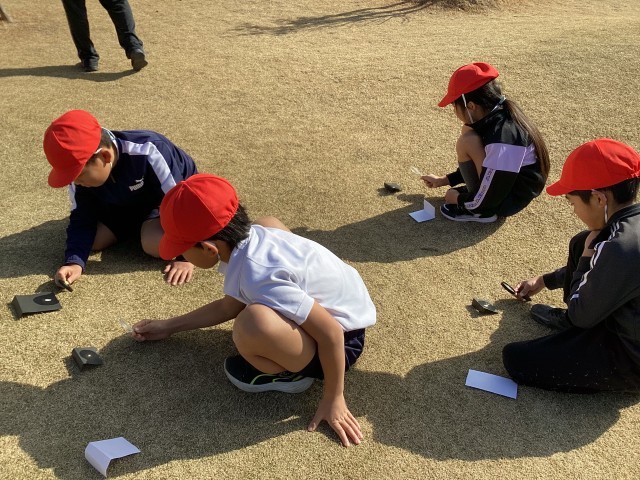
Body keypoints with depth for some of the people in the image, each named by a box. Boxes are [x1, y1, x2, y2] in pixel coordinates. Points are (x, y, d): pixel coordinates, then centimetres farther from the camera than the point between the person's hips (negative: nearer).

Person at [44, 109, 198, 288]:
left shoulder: (147, 152, -40)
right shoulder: (80, 170, -21)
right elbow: (81, 220, -15)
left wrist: (185, 257, -33)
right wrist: (74, 262, -33)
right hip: (126, 204, 5)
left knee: (156, 244, -31)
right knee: (94, 239, -13)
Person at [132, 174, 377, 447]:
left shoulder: (258, 279, -32)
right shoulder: (250, 234, -5)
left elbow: (331, 333, -29)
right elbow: (229, 306, 11)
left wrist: (333, 399, -18)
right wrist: (170, 327, 18)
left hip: (343, 338, -9)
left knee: (253, 325, -38)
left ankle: (291, 373, 0)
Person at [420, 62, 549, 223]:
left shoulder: (502, 138, -33)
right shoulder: (499, 114, -4)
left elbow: (488, 199, -27)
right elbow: (477, 164, 14)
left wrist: (458, 199, -8)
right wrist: (444, 180, 17)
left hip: (510, 200, -10)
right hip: (507, 181, 10)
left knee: (466, 142, -21)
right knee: (468, 131, 12)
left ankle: (481, 211, -6)